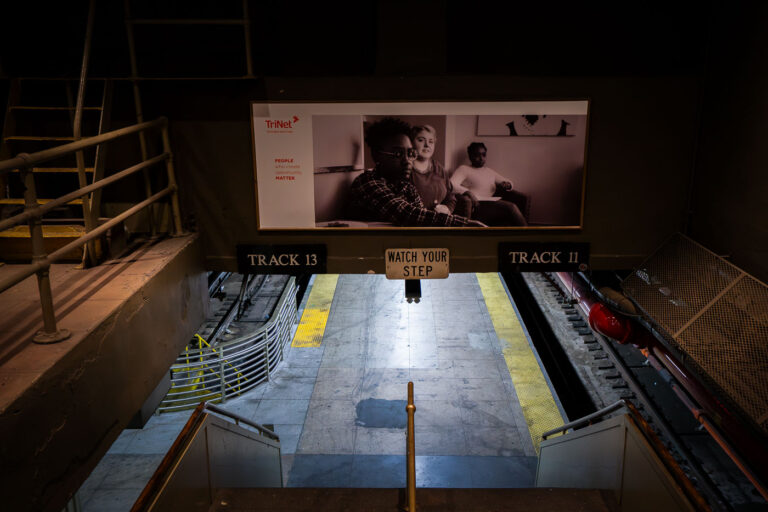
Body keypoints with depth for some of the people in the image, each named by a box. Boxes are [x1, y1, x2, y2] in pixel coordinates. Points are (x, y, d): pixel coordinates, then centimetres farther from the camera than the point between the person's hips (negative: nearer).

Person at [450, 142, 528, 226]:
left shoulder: (490, 171, 31)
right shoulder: (463, 169, 11)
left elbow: (508, 182, 39)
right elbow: (451, 185, -6)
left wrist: (507, 185, 12)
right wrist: (468, 192, -25)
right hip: (478, 206, -6)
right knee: (511, 207, -29)